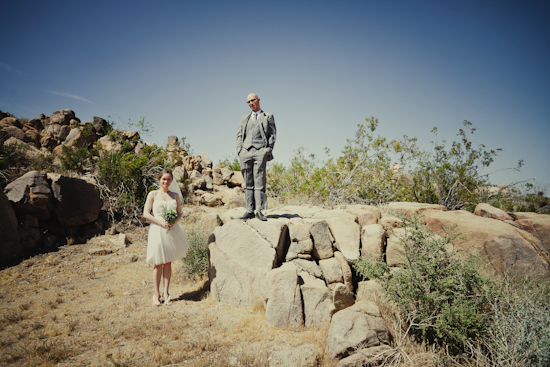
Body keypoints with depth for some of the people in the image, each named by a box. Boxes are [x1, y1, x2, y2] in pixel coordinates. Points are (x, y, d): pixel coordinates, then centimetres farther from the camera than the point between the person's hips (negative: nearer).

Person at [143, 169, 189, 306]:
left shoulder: (175, 195, 10)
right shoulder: (153, 194, 2)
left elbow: (180, 214, 11)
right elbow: (146, 214, -2)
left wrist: (174, 222, -10)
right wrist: (160, 221, -15)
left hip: (172, 230, 3)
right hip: (157, 231, -2)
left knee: (168, 262, 6)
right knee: (158, 264, 2)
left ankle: (166, 293, 15)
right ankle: (156, 294, 14)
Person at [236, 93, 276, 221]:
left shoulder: (268, 117, 17)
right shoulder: (244, 118, 25)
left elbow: (273, 134, 9)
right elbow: (239, 135, 19)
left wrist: (268, 149, -5)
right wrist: (239, 150, 3)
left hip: (260, 150, -3)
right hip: (246, 151, 3)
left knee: (259, 182, -10)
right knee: (248, 182, -1)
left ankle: (259, 210, -9)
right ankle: (249, 210, 0)